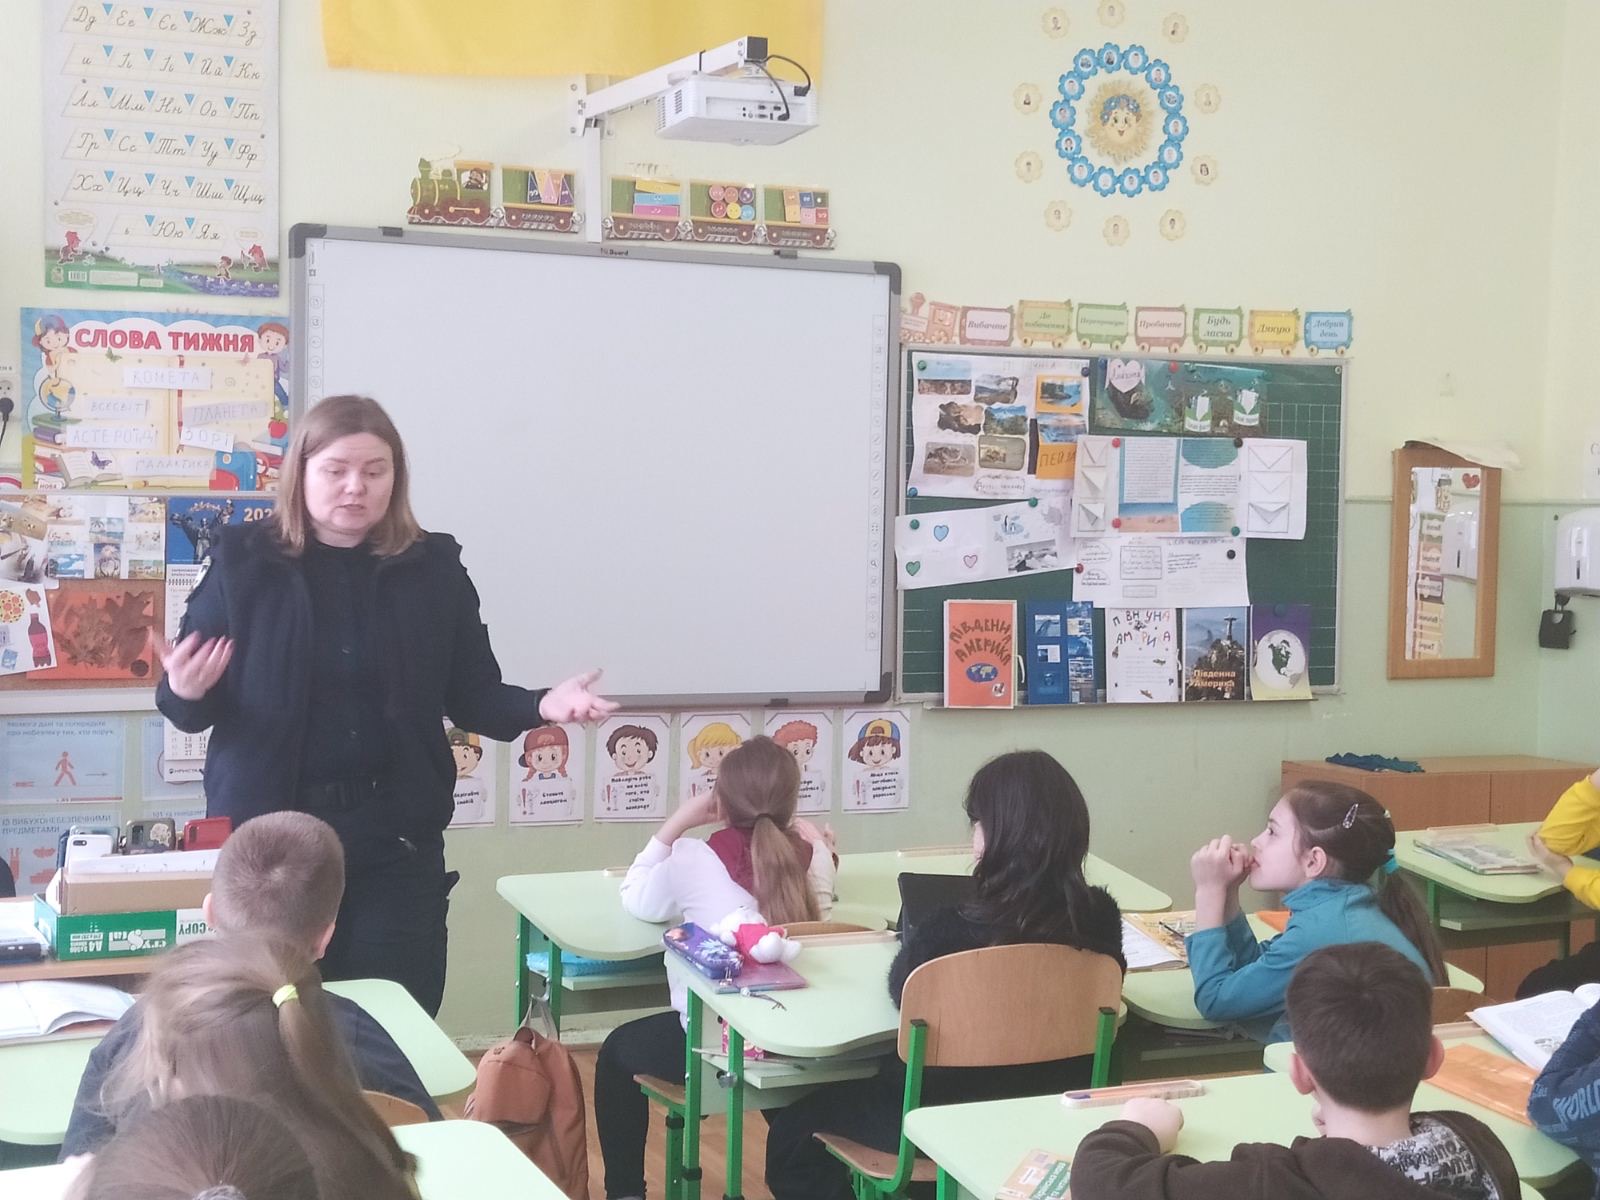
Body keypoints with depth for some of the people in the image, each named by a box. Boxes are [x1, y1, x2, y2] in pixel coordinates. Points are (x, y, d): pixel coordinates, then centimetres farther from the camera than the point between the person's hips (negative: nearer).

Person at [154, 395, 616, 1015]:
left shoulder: (433, 568, 2)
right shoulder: (245, 561, -2)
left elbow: (472, 695, 7)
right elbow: (192, 709, 1)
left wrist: (541, 706, -12)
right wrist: (183, 690, -22)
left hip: (395, 833, 1)